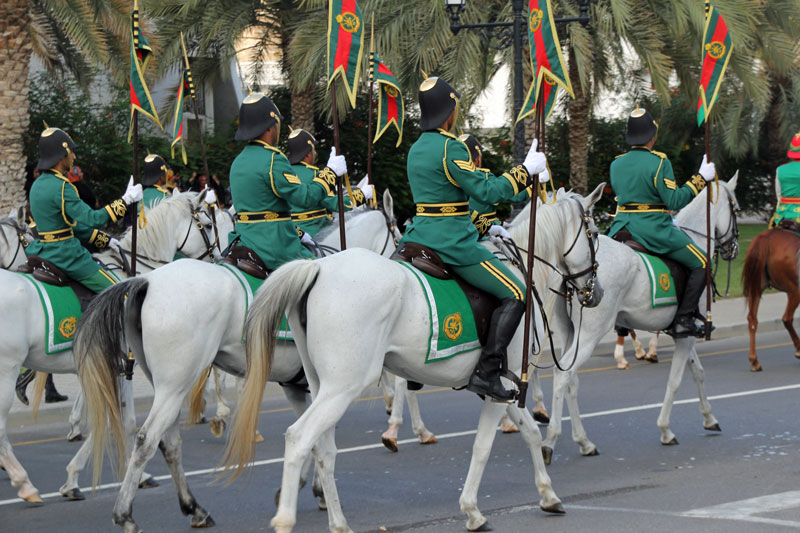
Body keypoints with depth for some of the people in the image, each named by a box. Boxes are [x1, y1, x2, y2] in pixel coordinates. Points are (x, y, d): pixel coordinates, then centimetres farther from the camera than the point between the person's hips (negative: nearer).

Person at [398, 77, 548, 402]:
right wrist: (526, 170, -8)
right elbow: (486, 192, -18)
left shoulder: (416, 149, 13)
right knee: (515, 294, -3)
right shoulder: (451, 148, -15)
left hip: (418, 237, 9)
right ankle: (486, 372, -11)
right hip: (453, 243, -9)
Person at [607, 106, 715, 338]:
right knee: (701, 263, 6)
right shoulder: (659, 162, -11)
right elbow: (674, 201, -14)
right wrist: (700, 178, -7)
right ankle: (682, 320, -4)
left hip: (622, 229, 6)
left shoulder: (616, 164, 8)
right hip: (654, 230, -6)